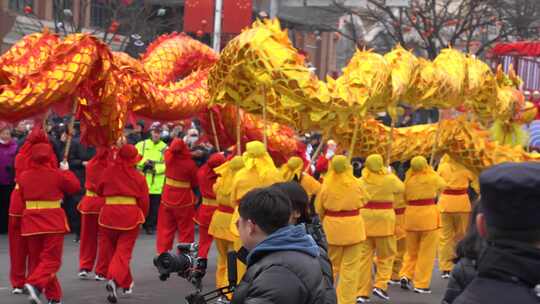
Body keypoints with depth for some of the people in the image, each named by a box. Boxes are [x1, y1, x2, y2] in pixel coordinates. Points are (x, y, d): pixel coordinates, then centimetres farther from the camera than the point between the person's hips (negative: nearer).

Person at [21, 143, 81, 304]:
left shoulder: (24, 176, 0)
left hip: (31, 221, 4)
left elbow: (22, 196, 13)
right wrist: (66, 170, 18)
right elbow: (75, 187, 5)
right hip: (53, 221, -4)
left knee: (36, 259, 14)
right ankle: (35, 284, -26)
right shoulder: (57, 174, -9)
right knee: (51, 259, 0)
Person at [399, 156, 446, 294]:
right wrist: (431, 171, 24)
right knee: (427, 252, 5)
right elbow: (443, 185, 14)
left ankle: (405, 275, 8)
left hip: (411, 214, 3)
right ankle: (421, 284, 5)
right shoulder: (432, 178, -6)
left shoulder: (408, 179, 0)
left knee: (411, 250, 21)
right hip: (428, 215, -3)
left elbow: (405, 197, 6)